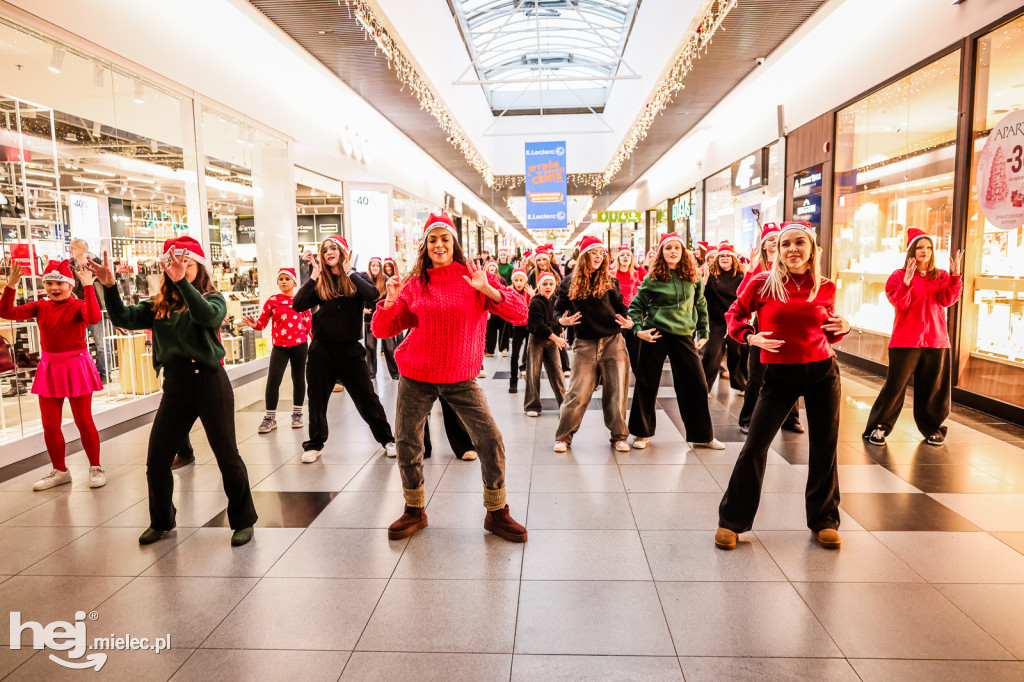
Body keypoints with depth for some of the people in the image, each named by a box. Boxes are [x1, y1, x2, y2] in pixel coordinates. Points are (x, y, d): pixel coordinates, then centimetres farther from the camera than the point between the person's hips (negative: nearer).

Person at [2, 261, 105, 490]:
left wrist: (88, 287, -34)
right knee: (49, 424, 10)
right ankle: (59, 471, 25)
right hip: (50, 368, 5)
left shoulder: (78, 305, -9)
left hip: (76, 367, -5)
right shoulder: (40, 307, 5)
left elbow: (93, 318, -32)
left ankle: (96, 468, 16)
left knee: (83, 421, 2)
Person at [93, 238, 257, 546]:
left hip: (209, 383, -4)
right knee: (156, 461, 10)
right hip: (174, 387, 5)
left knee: (227, 456, 2)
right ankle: (161, 521, 33)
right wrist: (109, 286, -16)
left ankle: (243, 521, 19)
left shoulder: (213, 298, -1)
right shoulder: (160, 306, 11)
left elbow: (208, 315, -24)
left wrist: (181, 281, -34)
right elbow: (123, 317, -2)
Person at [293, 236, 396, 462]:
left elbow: (372, 295, -21)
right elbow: (297, 305, -5)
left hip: (350, 348, -2)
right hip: (322, 348, 2)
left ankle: (387, 439, 16)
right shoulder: (320, 283, 6)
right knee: (317, 399, 10)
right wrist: (313, 278, -6)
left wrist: (349, 272, -13)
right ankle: (314, 445, 26)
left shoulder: (357, 279, 1)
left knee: (367, 398, 1)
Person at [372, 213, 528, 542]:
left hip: (461, 377, -1)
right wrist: (390, 301, -15)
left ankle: (496, 512, 14)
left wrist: (487, 289, -24)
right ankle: (414, 510, 30)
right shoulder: (414, 284, 2)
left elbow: (520, 312, -11)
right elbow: (382, 330, 3)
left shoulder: (473, 277, -2)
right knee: (408, 444, 7)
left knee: (491, 439, -7)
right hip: (417, 377, 2)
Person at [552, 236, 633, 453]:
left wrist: (629, 322, -12)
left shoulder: (609, 281, 5)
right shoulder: (568, 284, 4)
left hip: (613, 342, 1)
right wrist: (562, 320, -11)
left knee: (616, 392, 4)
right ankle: (563, 437, 11)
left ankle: (619, 436, 19)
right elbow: (558, 309, 10)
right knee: (577, 393, -4)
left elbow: (620, 307, 7)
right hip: (585, 344, -1)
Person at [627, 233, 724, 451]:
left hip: (683, 336, 2)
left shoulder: (693, 278, 5)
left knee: (696, 385, 3)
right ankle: (642, 433, 19)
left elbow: (701, 306, 15)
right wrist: (638, 329, -7)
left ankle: (702, 436, 18)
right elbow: (636, 306, 6)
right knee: (646, 384, 3)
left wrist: (704, 333, 13)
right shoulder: (652, 279, -1)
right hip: (656, 335, -2)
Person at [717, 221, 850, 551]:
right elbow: (735, 314, 5)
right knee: (755, 447, -2)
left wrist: (842, 328, -7)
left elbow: (828, 332, 14)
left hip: (822, 372, 3)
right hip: (779, 375, -2)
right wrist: (751, 337, -12)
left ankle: (823, 520, 30)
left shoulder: (826, 288, 1)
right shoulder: (763, 284, -7)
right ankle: (732, 521, 13)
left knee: (825, 448, 10)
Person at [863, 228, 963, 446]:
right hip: (906, 341, -4)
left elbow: (947, 299, -5)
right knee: (895, 386, -5)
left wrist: (955, 275, -16)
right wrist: (907, 281, -28)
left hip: (936, 341, 4)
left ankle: (931, 428, 25)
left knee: (933, 388, 10)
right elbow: (900, 303, -13)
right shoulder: (899, 276, 0)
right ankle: (878, 427, 5)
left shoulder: (941, 277, 11)